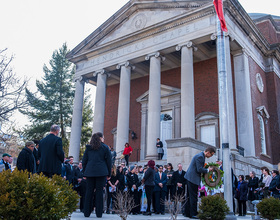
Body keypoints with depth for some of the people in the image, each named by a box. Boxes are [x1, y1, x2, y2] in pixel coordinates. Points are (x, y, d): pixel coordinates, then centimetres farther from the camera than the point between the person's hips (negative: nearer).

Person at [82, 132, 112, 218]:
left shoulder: (88, 147, 11)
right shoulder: (105, 147, 2)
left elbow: (84, 161, 11)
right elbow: (109, 161, 2)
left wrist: (85, 173, 16)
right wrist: (109, 173, 9)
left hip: (90, 172, 3)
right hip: (101, 172, -3)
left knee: (89, 191, 6)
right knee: (99, 191, 1)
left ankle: (86, 213, 9)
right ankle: (99, 213, 3)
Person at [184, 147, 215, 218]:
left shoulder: (201, 156, 15)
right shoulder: (200, 156, -17)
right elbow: (199, 169, -20)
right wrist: (208, 170, -7)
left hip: (190, 178, 11)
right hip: (193, 178, -11)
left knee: (189, 196, 13)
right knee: (193, 196, -5)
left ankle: (187, 213, 19)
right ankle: (193, 214, 1)